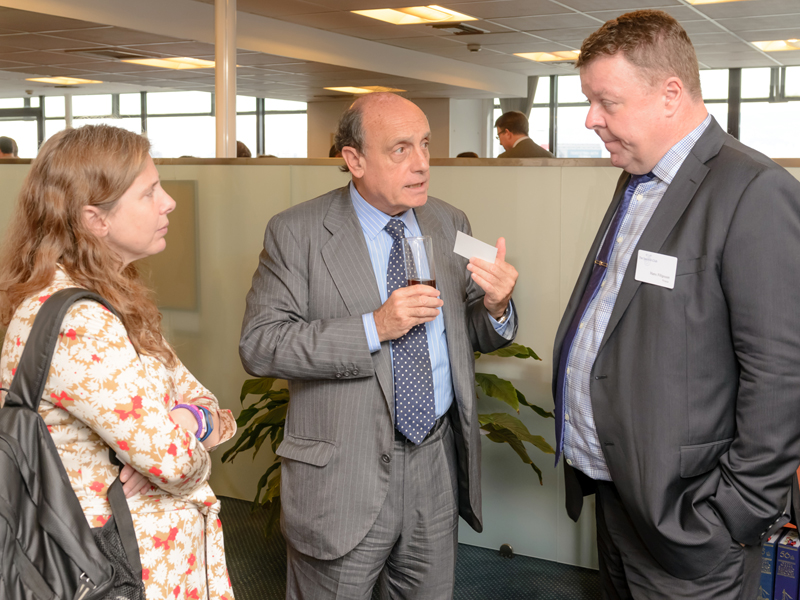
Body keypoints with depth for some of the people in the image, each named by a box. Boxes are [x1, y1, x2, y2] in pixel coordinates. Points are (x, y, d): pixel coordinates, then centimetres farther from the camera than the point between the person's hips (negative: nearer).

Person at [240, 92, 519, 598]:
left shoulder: (450, 225, 6)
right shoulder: (296, 234, -9)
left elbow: (476, 335, 11)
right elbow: (259, 344, -16)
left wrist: (496, 308, -13)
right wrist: (373, 328, -24)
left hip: (438, 463, 5)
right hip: (343, 477, -4)